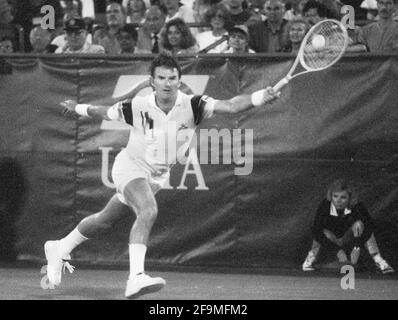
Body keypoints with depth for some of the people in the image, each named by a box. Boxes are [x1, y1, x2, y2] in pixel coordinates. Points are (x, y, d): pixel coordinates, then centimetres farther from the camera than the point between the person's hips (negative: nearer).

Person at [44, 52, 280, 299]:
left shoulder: (192, 105, -22)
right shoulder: (138, 107, -22)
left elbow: (231, 106, -37)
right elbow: (103, 113, -1)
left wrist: (260, 97, -53)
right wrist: (78, 108, 12)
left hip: (158, 175, 4)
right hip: (131, 166, -4)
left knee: (105, 221, 19)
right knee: (148, 211, -32)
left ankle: (60, 249, 42)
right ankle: (136, 278, -40)